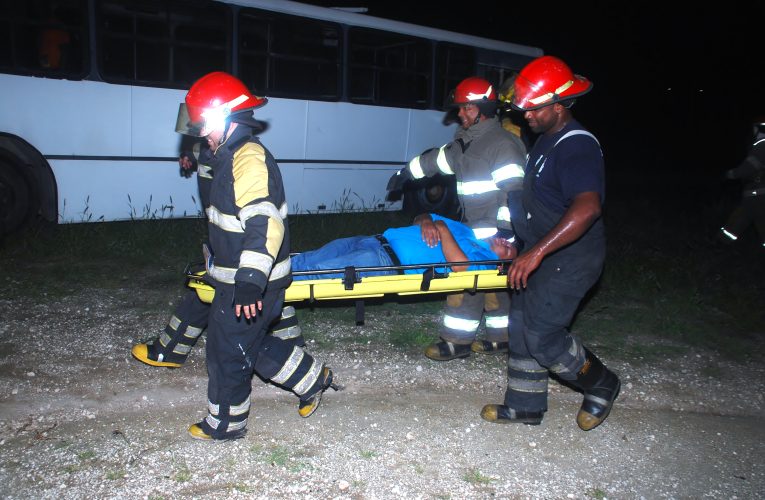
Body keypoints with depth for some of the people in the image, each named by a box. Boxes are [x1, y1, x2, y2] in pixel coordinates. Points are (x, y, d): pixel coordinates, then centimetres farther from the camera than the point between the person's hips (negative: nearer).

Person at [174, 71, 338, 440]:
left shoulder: (249, 159, -22)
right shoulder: (233, 157, 12)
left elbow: (263, 224, -33)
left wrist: (250, 282, -40)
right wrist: (213, 258, 35)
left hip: (247, 285, -10)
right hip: (236, 278, 10)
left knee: (228, 352, 6)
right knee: (252, 345, 21)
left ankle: (226, 423, 25)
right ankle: (313, 379, 33)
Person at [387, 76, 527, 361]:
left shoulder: (503, 143, -14)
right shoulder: (466, 141, 13)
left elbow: (514, 190, -20)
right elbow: (438, 159, 27)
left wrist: (505, 229, -25)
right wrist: (406, 173, 33)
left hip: (493, 229, -9)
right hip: (475, 227, 9)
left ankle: (457, 342, 2)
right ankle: (500, 338, 24)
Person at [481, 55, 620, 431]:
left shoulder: (577, 147, -23)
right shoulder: (546, 140, 10)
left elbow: (587, 207, -39)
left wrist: (537, 252, -43)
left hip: (570, 259, -10)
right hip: (542, 253, 10)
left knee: (542, 334, -7)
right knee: (522, 325, 13)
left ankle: (602, 385, 18)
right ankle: (526, 406, 27)